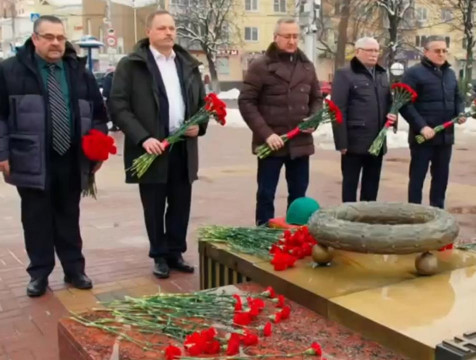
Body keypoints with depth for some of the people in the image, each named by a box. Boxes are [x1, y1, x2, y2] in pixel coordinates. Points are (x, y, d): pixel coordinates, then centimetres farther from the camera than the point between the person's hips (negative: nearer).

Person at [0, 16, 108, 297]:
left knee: (69, 218, 13)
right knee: (37, 219, 6)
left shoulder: (80, 73, 9)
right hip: (32, 163, -2)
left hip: (71, 162, 3)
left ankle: (74, 270, 23)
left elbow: (99, 114, 13)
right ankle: (39, 274, 18)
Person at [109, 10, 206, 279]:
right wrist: (142, 138, -18)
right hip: (151, 147, -4)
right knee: (154, 207, 6)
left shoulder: (189, 64, 13)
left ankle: (175, 252, 23)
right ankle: (160, 256, 20)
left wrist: (199, 125, 0)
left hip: (183, 148, 4)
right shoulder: (131, 65, -3)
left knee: (181, 205, 9)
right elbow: (118, 106, -9)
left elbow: (203, 101, 20)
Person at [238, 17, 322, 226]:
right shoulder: (260, 66, -6)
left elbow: (316, 98, 20)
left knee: (299, 193, 13)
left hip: (300, 142, 5)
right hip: (271, 143, -5)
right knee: (266, 194, 3)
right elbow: (246, 102, -9)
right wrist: (265, 133, -17)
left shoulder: (307, 66, 11)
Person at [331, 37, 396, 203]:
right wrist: (341, 142, -16)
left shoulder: (382, 74, 16)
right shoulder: (344, 74, -6)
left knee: (372, 185, 13)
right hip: (355, 141, -7)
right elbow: (339, 111, -11)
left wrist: (391, 114, 3)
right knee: (350, 183, 3)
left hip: (377, 142, 7)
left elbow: (388, 102, 27)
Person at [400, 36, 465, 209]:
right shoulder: (414, 73, -7)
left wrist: (461, 113, 4)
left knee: (441, 177, 12)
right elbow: (404, 104, -13)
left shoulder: (450, 74, 15)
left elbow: (458, 98, 26)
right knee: (417, 177, 1)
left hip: (446, 135, 7)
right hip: (422, 136, -6)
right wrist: (421, 126, -20)